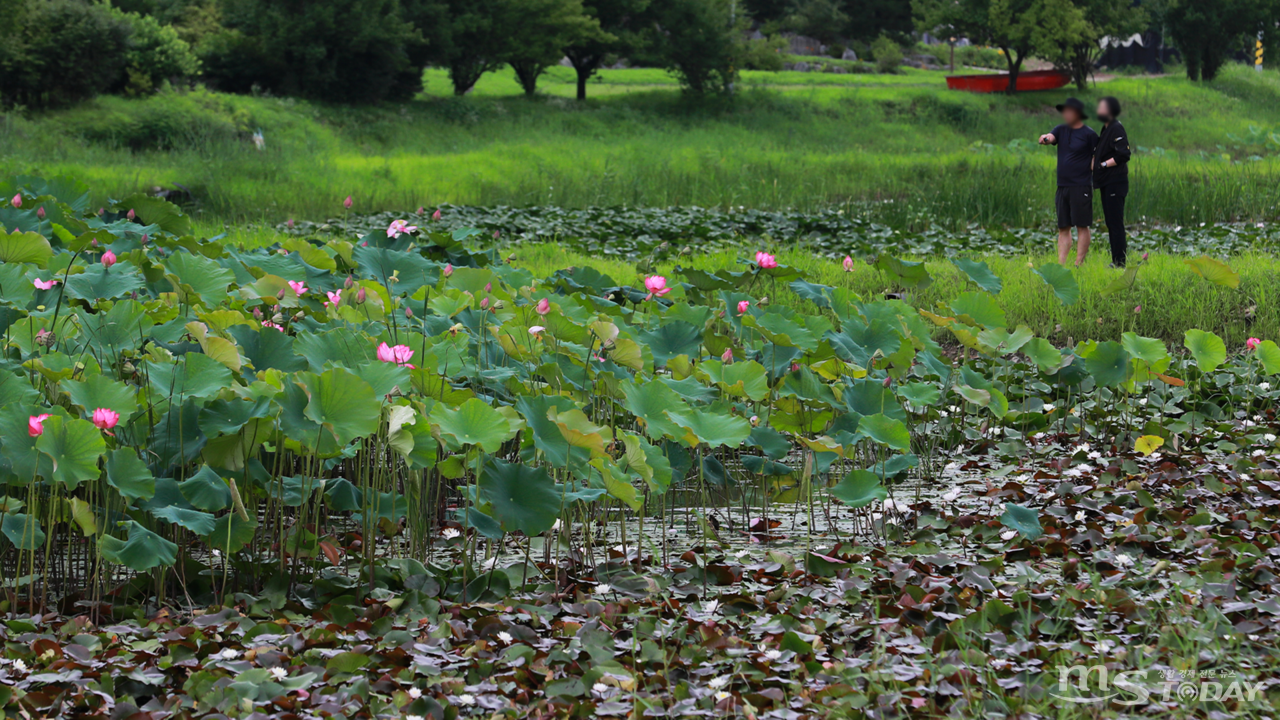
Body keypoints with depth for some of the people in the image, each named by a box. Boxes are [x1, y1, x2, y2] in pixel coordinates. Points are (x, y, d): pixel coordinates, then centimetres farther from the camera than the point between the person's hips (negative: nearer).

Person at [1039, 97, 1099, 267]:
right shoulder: (1061, 130, 14)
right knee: (1063, 228, 6)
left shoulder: (1088, 134, -3)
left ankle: (1079, 263, -5)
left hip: (1081, 187, -6)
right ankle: (1061, 263, 7)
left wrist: (1090, 170, -14)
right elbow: (1050, 137, -3)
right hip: (1063, 186, 6)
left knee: (1082, 226, -5)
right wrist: (1045, 138, -25)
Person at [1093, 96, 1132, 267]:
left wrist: (1103, 165, -15)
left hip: (1115, 184, -10)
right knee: (1111, 223, 12)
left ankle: (1119, 262, -7)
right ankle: (1116, 260, 17)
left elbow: (1124, 154, -22)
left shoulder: (1116, 129, -14)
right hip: (1107, 183, 10)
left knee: (1115, 224, -9)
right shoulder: (1106, 129, 17)